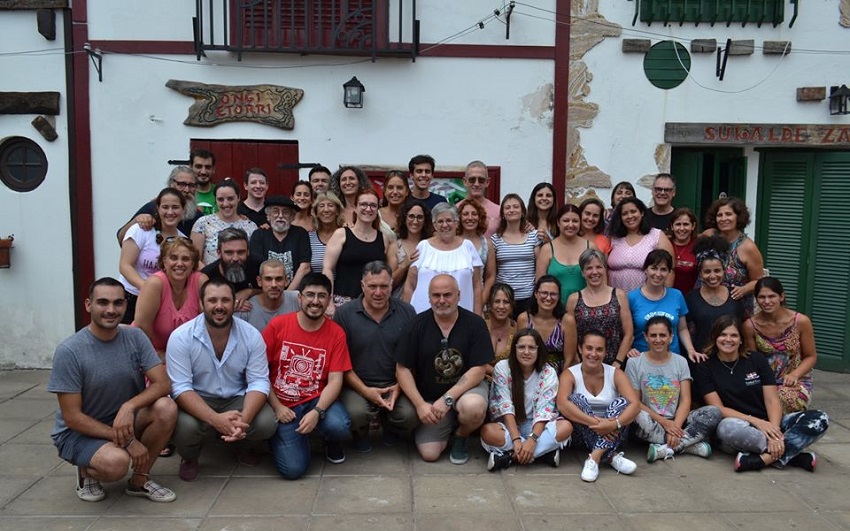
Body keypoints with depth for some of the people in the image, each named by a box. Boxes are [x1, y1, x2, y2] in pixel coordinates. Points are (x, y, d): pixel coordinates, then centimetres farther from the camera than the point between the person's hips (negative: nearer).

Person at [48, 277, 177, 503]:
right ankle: (87, 471, 4)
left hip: (124, 420, 4)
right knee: (116, 462, -35)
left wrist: (129, 406, -32)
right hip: (78, 432, -4)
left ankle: (140, 480, -3)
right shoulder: (69, 351, -19)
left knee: (166, 408, -25)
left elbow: (163, 383, -12)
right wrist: (128, 441, -23)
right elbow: (72, 417, -18)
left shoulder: (135, 337, -8)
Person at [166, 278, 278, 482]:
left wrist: (244, 419, -32)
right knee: (185, 426, -34)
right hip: (196, 401, -2)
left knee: (266, 423, -24)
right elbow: (180, 387, -21)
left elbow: (259, 382, -12)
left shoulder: (251, 335, -10)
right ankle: (190, 457, 7)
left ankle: (241, 443, 15)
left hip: (237, 398, 2)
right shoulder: (181, 337, -17)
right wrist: (215, 419, -37)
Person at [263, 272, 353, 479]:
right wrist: (276, 407, -9)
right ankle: (282, 436, 20)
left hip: (317, 400, 1)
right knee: (293, 468, -16)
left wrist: (317, 412, -23)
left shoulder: (336, 333, -5)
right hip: (283, 406, 0)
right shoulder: (278, 325, -7)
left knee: (339, 426, -32)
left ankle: (332, 443, 9)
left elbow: (335, 381, -8)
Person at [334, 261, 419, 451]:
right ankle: (360, 434, 10)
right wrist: (365, 391, -13)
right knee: (355, 412, -32)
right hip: (357, 385, -2)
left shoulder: (407, 312, 3)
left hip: (396, 385, 2)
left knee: (411, 415, -25)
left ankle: (389, 425, 15)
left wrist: (400, 386, -9)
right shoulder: (344, 314, -3)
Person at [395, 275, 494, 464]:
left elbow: (478, 370, -13)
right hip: (429, 397, 1)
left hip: (466, 388, -1)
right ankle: (448, 426, 23)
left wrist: (448, 399, -21)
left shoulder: (475, 324, -9)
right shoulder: (417, 325, -6)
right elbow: (403, 370, -4)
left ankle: (461, 436, 1)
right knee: (429, 454, -12)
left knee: (474, 407, -36)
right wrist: (420, 404, -14)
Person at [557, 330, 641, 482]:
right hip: (583, 433, -1)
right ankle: (610, 456, -30)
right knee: (576, 399, -26)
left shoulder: (616, 374, -5)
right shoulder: (570, 374, -9)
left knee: (621, 402, -24)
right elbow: (562, 404, -29)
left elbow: (635, 404, -20)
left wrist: (615, 424, -38)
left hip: (610, 434, 1)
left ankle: (595, 456, -34)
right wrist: (594, 422, -38)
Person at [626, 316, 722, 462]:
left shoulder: (680, 362, 8)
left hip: (676, 422, 3)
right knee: (640, 417, -37)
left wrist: (675, 427, -17)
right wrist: (664, 422, -14)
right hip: (652, 423, -3)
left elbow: (685, 400, -1)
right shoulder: (634, 363, 0)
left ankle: (665, 449, -25)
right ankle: (689, 445, -23)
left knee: (714, 412, -21)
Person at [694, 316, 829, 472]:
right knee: (728, 427, -39)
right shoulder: (705, 369, 1)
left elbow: (772, 400, -1)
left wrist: (774, 429, -21)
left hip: (768, 424, 3)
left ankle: (764, 458, -30)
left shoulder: (756, 359, 6)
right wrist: (754, 421, -22)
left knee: (819, 418, -20)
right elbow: (718, 409, -7)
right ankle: (791, 453, -26)